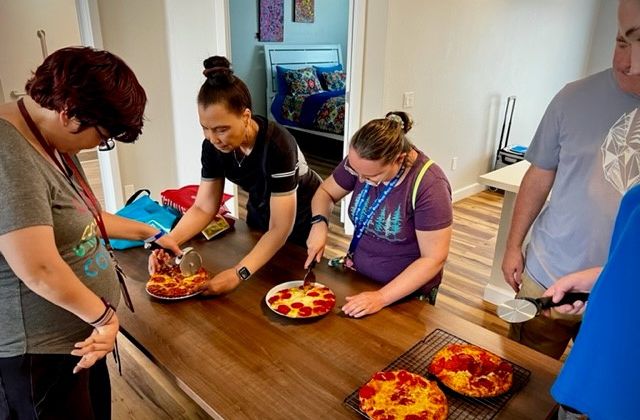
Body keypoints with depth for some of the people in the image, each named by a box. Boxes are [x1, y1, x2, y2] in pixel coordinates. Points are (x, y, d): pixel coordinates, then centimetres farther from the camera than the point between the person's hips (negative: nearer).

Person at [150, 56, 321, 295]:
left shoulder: (277, 145, -38)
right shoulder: (213, 145, -21)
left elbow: (280, 228, -37)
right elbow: (203, 208, -14)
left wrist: (239, 273, -46)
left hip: (301, 220, -5)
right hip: (260, 215, 5)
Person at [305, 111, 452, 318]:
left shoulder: (430, 185, -25)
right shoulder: (360, 162, -10)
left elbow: (434, 259, -21)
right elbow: (325, 192, 5)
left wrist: (381, 298, -24)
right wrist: (319, 223, -14)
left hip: (406, 294, -4)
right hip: (357, 277, 5)